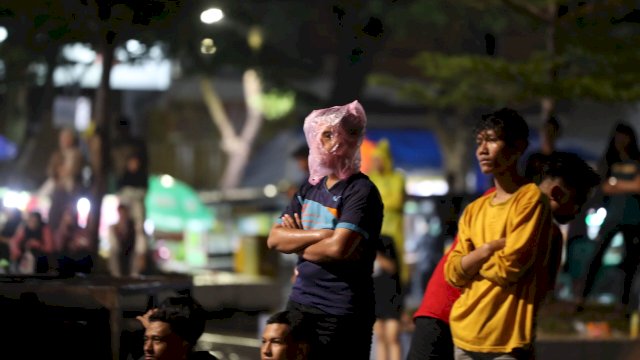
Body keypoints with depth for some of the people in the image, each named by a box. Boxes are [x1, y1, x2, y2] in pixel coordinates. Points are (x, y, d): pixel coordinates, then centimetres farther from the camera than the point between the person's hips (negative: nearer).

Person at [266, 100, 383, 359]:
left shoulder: (361, 191, -10)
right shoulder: (310, 189, 13)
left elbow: (338, 248, -22)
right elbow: (274, 239, 4)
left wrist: (298, 246, -3)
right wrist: (321, 234, -12)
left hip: (341, 313, -7)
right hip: (299, 303, 7)